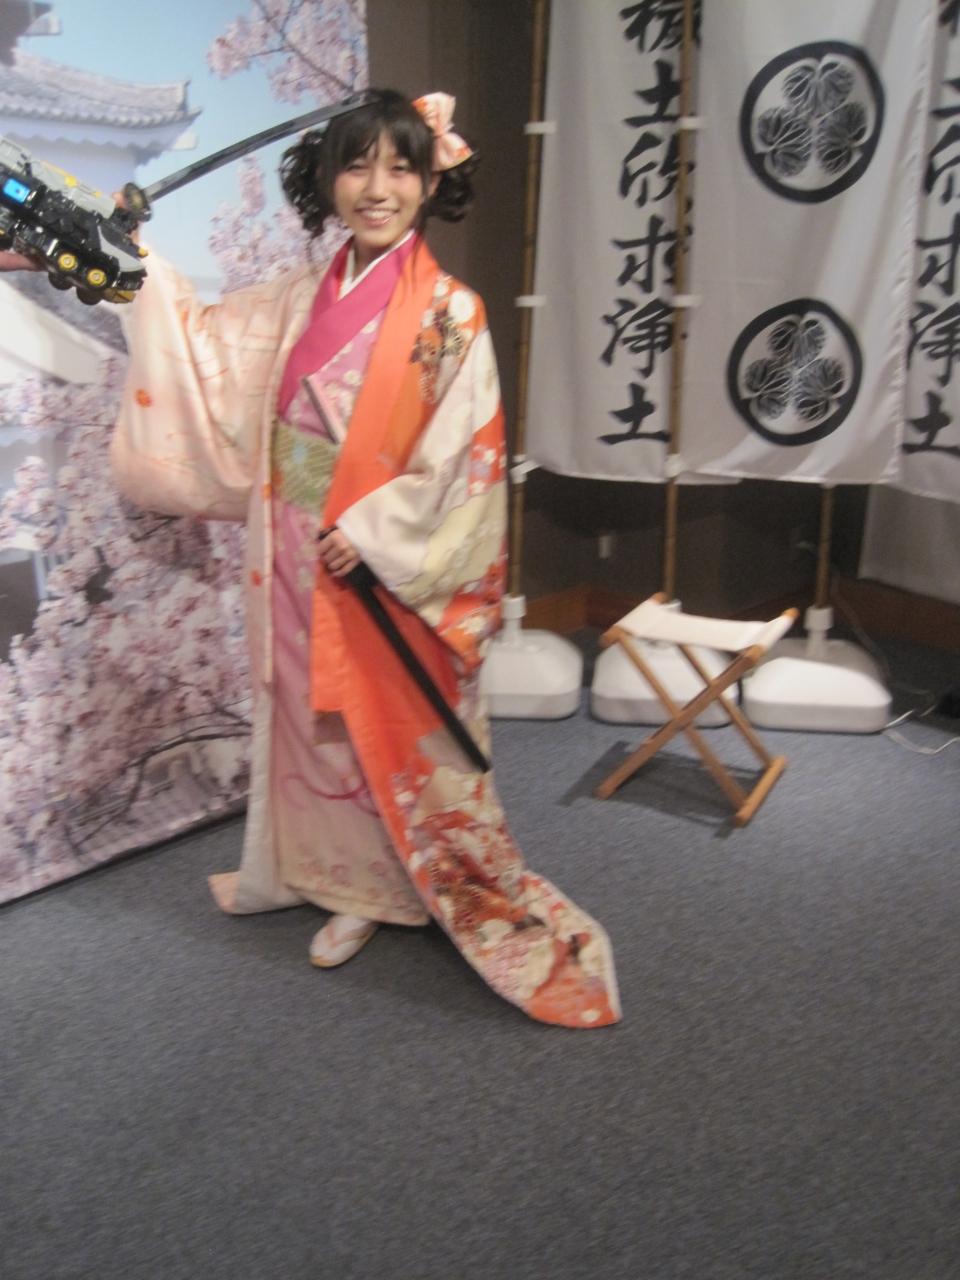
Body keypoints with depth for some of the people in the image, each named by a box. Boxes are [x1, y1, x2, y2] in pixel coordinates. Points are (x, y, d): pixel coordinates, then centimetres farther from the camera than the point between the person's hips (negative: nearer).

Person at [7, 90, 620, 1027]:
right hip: (295, 558, 6)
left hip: (383, 568, -6)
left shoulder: (450, 313, -13)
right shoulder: (302, 301, 4)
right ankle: (311, 870, 39)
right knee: (306, 717, 19)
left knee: (392, 732, 8)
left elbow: (460, 456, -17)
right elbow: (204, 350, 18)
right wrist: (139, 269, 15)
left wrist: (370, 530, -19)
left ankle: (370, 886, 29)